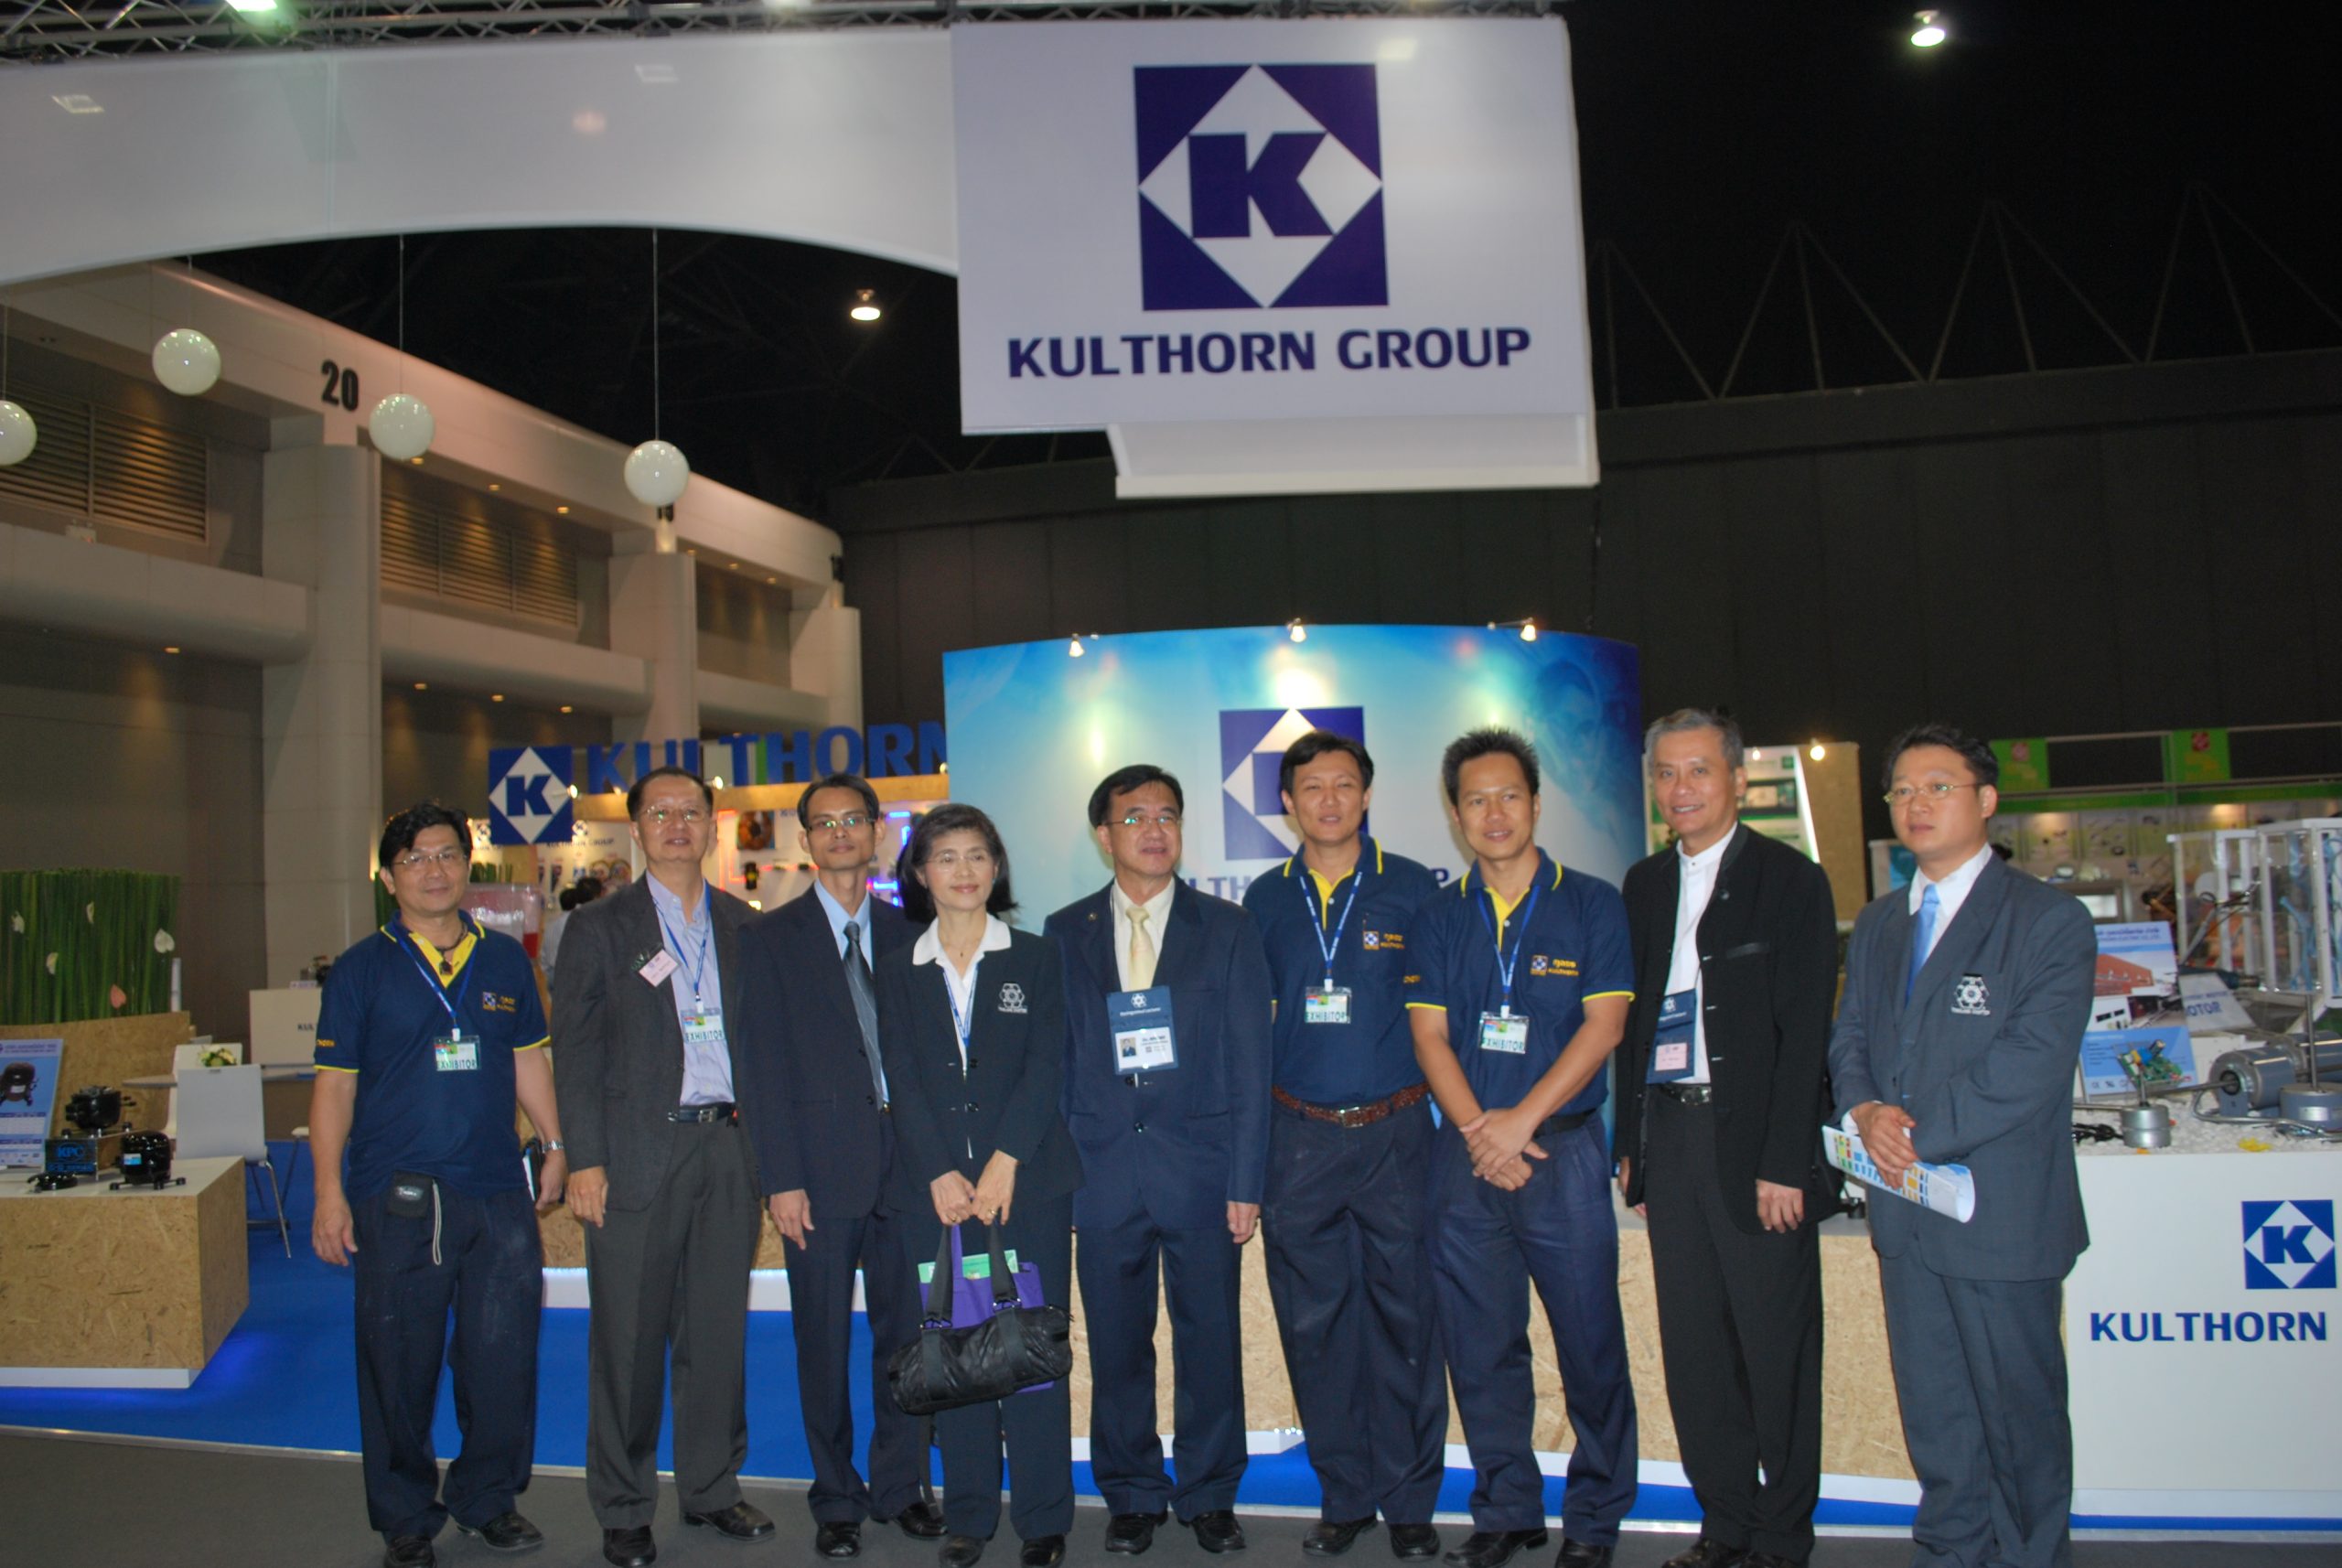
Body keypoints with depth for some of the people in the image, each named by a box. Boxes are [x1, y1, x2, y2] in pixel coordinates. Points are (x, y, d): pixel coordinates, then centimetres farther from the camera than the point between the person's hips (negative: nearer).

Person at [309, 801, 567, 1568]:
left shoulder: (506, 960, 9)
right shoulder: (361, 970, 1)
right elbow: (335, 1082, 0)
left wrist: (555, 1145, 9)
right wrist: (329, 1193, -5)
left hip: (498, 1189, 3)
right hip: (397, 1196, -2)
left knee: (503, 1354, 7)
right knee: (398, 1362, 5)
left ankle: (488, 1497, 26)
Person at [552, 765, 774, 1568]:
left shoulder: (742, 925, 11)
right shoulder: (600, 927, 2)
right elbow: (577, 1051, -1)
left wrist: (765, 1147, 6)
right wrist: (585, 1160, -8)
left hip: (728, 1148, 3)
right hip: (639, 1154, -3)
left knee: (719, 1330, 11)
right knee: (629, 1338, 3)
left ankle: (711, 1487, 26)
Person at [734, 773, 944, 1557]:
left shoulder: (907, 933, 10)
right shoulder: (771, 936, 2)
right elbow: (763, 1065, -2)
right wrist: (782, 1179, -8)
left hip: (905, 1161, 2)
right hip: (821, 1167, -2)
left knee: (905, 1332, 9)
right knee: (825, 1341, 6)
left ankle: (900, 1486, 24)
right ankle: (836, 1499, 21)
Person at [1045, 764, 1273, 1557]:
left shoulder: (1226, 927, 5)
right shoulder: (1064, 934, 8)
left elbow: (1250, 1060, 2)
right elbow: (1051, 1058, 8)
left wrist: (1245, 1179, -4)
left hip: (1200, 1164, -1)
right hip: (1102, 1170, 1)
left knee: (1210, 1342, 5)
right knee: (1117, 1344, 8)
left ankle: (1209, 1496, 24)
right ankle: (1132, 1496, 26)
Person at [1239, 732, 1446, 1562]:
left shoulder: (1414, 889, 0)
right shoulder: (1264, 900, 7)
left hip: (1395, 1129, -2)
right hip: (1299, 1137, 2)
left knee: (1405, 1317, 3)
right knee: (1314, 1322, 7)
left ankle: (1410, 1501, 18)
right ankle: (1344, 1497, 22)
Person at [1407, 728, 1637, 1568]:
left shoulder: (1591, 904, 1)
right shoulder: (1439, 919, 9)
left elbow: (1605, 1023, -6)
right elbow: (1430, 1034, 3)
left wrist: (1523, 1119, -13)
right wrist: (1480, 1132, -10)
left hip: (1564, 1148, -2)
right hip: (1465, 1153, 3)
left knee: (1590, 1340, 2)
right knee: (1480, 1343, 8)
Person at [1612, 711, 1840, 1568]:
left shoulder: (1791, 880, -4)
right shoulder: (1645, 885, 13)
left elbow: (1804, 1030, -9)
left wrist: (1785, 1162, -14)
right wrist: (1630, 1143, 10)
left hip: (1755, 1143, -5)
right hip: (1670, 1137, 5)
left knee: (1776, 1348, 5)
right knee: (1693, 1346, 11)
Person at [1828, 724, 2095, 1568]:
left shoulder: (2050, 920, -8)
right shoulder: (1877, 923, 13)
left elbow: (2032, 1063, -18)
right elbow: (1849, 1038, 13)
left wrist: (1919, 1130, -18)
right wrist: (1866, 1110, -8)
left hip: (2000, 1209, -6)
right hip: (1905, 1207, 6)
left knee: (2019, 1407, 8)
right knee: (1931, 1405, 16)